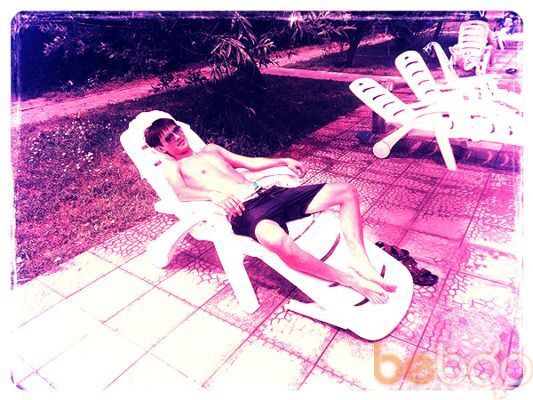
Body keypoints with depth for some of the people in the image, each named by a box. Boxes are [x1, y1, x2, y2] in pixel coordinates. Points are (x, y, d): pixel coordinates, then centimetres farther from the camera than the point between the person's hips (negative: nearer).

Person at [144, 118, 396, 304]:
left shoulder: (210, 149, 30)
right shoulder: (171, 167, 11)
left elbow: (250, 163, 32)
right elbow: (181, 192, -11)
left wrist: (284, 161, 22)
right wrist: (214, 194, -28)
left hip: (266, 193, 8)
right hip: (242, 211, -8)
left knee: (346, 191, -2)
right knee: (276, 239, -44)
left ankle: (361, 263, -12)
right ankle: (350, 281, -25)